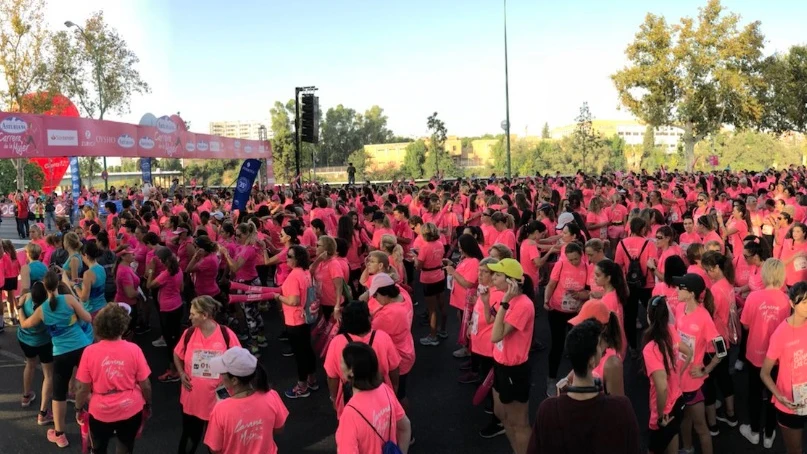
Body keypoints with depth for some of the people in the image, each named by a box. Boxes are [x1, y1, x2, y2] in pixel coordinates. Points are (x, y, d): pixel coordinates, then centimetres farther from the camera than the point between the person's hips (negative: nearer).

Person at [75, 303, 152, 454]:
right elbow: (145, 385, -9)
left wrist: (79, 409, 9)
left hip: (101, 411, 0)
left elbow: (83, 388, -10)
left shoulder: (90, 352, -16)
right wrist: (148, 405, 9)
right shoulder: (134, 350, -16)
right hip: (130, 409, 0)